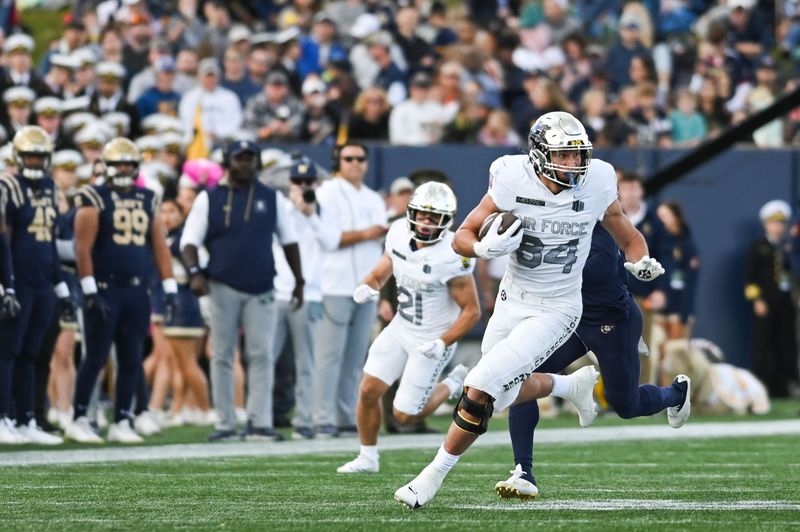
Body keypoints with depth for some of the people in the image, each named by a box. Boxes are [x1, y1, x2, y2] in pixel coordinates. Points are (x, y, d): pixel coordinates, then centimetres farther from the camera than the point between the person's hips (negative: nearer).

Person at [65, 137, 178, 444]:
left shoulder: (148, 201, 13)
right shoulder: (94, 200, -4)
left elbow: (160, 247, 13)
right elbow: (83, 249, -9)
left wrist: (169, 288, 6)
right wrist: (89, 291, -15)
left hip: (136, 291, 5)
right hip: (105, 289, -5)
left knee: (131, 360, 5)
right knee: (96, 358, -5)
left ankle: (121, 423, 12)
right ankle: (79, 421, 3)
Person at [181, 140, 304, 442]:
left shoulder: (272, 199, 9)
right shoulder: (209, 199, 3)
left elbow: (288, 240, 15)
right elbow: (189, 241, -1)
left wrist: (298, 281, 12)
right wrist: (195, 272, -18)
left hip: (261, 291, 1)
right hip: (223, 288, -1)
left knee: (262, 356, -5)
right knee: (222, 357, 2)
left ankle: (259, 422, -6)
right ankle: (225, 424, 6)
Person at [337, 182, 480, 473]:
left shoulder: (452, 257, -27)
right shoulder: (400, 234, -8)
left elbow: (472, 311, -19)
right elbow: (387, 264, 14)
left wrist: (443, 343, -27)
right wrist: (369, 286, -6)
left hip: (431, 340, -6)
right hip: (401, 327, 6)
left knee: (404, 414, -1)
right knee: (369, 390, 1)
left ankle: (452, 384, 24)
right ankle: (367, 458, 20)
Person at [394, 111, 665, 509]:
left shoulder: (596, 185, -13)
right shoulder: (514, 182, -15)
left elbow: (629, 238, 4)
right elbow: (462, 237, -9)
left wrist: (641, 262, -17)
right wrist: (485, 248, -31)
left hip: (555, 311, -3)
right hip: (512, 301, 3)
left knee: (479, 391, -14)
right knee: (503, 394, 19)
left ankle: (434, 476, 3)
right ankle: (572, 385, 46)